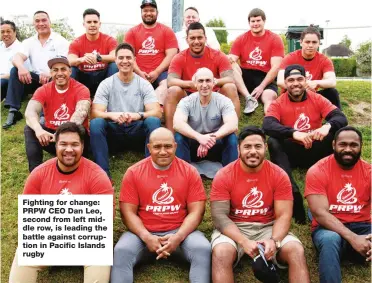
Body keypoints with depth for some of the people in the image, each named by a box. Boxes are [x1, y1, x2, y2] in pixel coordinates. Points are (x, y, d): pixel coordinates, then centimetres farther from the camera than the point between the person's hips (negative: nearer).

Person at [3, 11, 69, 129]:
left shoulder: (60, 41, 0)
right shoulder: (28, 42, 11)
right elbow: (17, 57, -6)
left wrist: (50, 73, -36)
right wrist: (21, 67, -33)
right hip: (35, 79, 4)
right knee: (15, 71, -19)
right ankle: (14, 111, -26)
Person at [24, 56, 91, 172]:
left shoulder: (81, 89, -11)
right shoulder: (43, 90, -3)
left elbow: (81, 112, -31)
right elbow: (30, 111, -21)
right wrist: (38, 130, -45)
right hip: (51, 134, 3)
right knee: (29, 129, -21)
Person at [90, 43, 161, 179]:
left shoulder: (144, 84, 0)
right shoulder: (106, 84, 0)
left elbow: (157, 112, -11)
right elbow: (95, 112, -10)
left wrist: (138, 115, -33)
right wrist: (111, 115, -33)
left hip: (137, 130, 0)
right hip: (114, 130, 0)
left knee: (154, 121, -30)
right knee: (96, 123, -29)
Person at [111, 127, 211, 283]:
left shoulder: (189, 172, 1)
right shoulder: (133, 172, 1)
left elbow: (196, 211, -3)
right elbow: (128, 212, -2)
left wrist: (178, 237, -19)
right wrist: (147, 237, -18)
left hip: (180, 231, 0)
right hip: (143, 233, 0)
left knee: (203, 249, -28)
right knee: (121, 251, -28)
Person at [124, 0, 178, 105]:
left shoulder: (167, 31, 11)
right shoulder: (132, 32, 15)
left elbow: (171, 55, 1)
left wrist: (156, 72, -11)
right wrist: (139, 72, -9)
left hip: (160, 73, -1)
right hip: (138, 74, 1)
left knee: (166, 83, -33)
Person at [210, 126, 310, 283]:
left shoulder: (279, 175, -5)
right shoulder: (224, 176, -8)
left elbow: (283, 215, -7)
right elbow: (220, 215, -13)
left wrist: (274, 241, -28)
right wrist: (244, 241, -28)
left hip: (268, 228, 2)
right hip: (234, 229, -1)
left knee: (296, 251, -25)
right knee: (221, 252, -33)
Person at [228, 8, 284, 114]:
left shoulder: (275, 39, -1)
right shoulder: (241, 39, 5)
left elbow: (276, 67, -9)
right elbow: (231, 61, -2)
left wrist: (261, 86, -20)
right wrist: (231, 61, -30)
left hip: (266, 77, -2)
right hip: (245, 75, 2)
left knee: (269, 98, -34)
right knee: (232, 68, -29)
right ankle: (250, 98, -36)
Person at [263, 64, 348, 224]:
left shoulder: (317, 99, -1)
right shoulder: (278, 104, -6)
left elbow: (341, 118, -12)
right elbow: (268, 126, -25)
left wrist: (328, 126, -36)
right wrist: (294, 133, -41)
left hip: (315, 152, 1)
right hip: (291, 152, -1)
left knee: (337, 133, -22)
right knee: (273, 142, -30)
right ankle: (292, 192, -41)